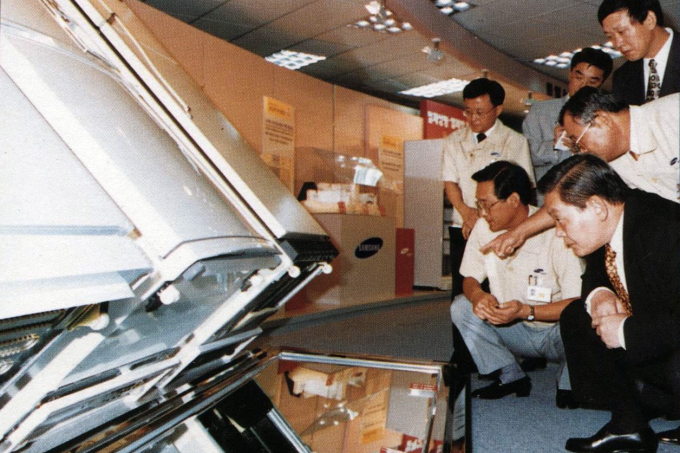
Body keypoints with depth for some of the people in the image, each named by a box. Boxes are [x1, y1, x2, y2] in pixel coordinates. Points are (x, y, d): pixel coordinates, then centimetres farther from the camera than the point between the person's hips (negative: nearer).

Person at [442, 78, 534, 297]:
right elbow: (450, 182, 5)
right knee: (461, 293, 2)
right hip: (462, 229, 3)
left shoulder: (515, 142, 4)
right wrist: (466, 212, -13)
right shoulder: (454, 141, 13)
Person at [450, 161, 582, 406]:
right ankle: (510, 377, -1)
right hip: (514, 330, 4)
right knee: (461, 306, -16)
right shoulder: (484, 228, -8)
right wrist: (477, 294, -25)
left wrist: (526, 311, -37)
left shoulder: (556, 232, -23)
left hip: (556, 332, -4)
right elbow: (470, 278, 0)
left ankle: (568, 385, -1)